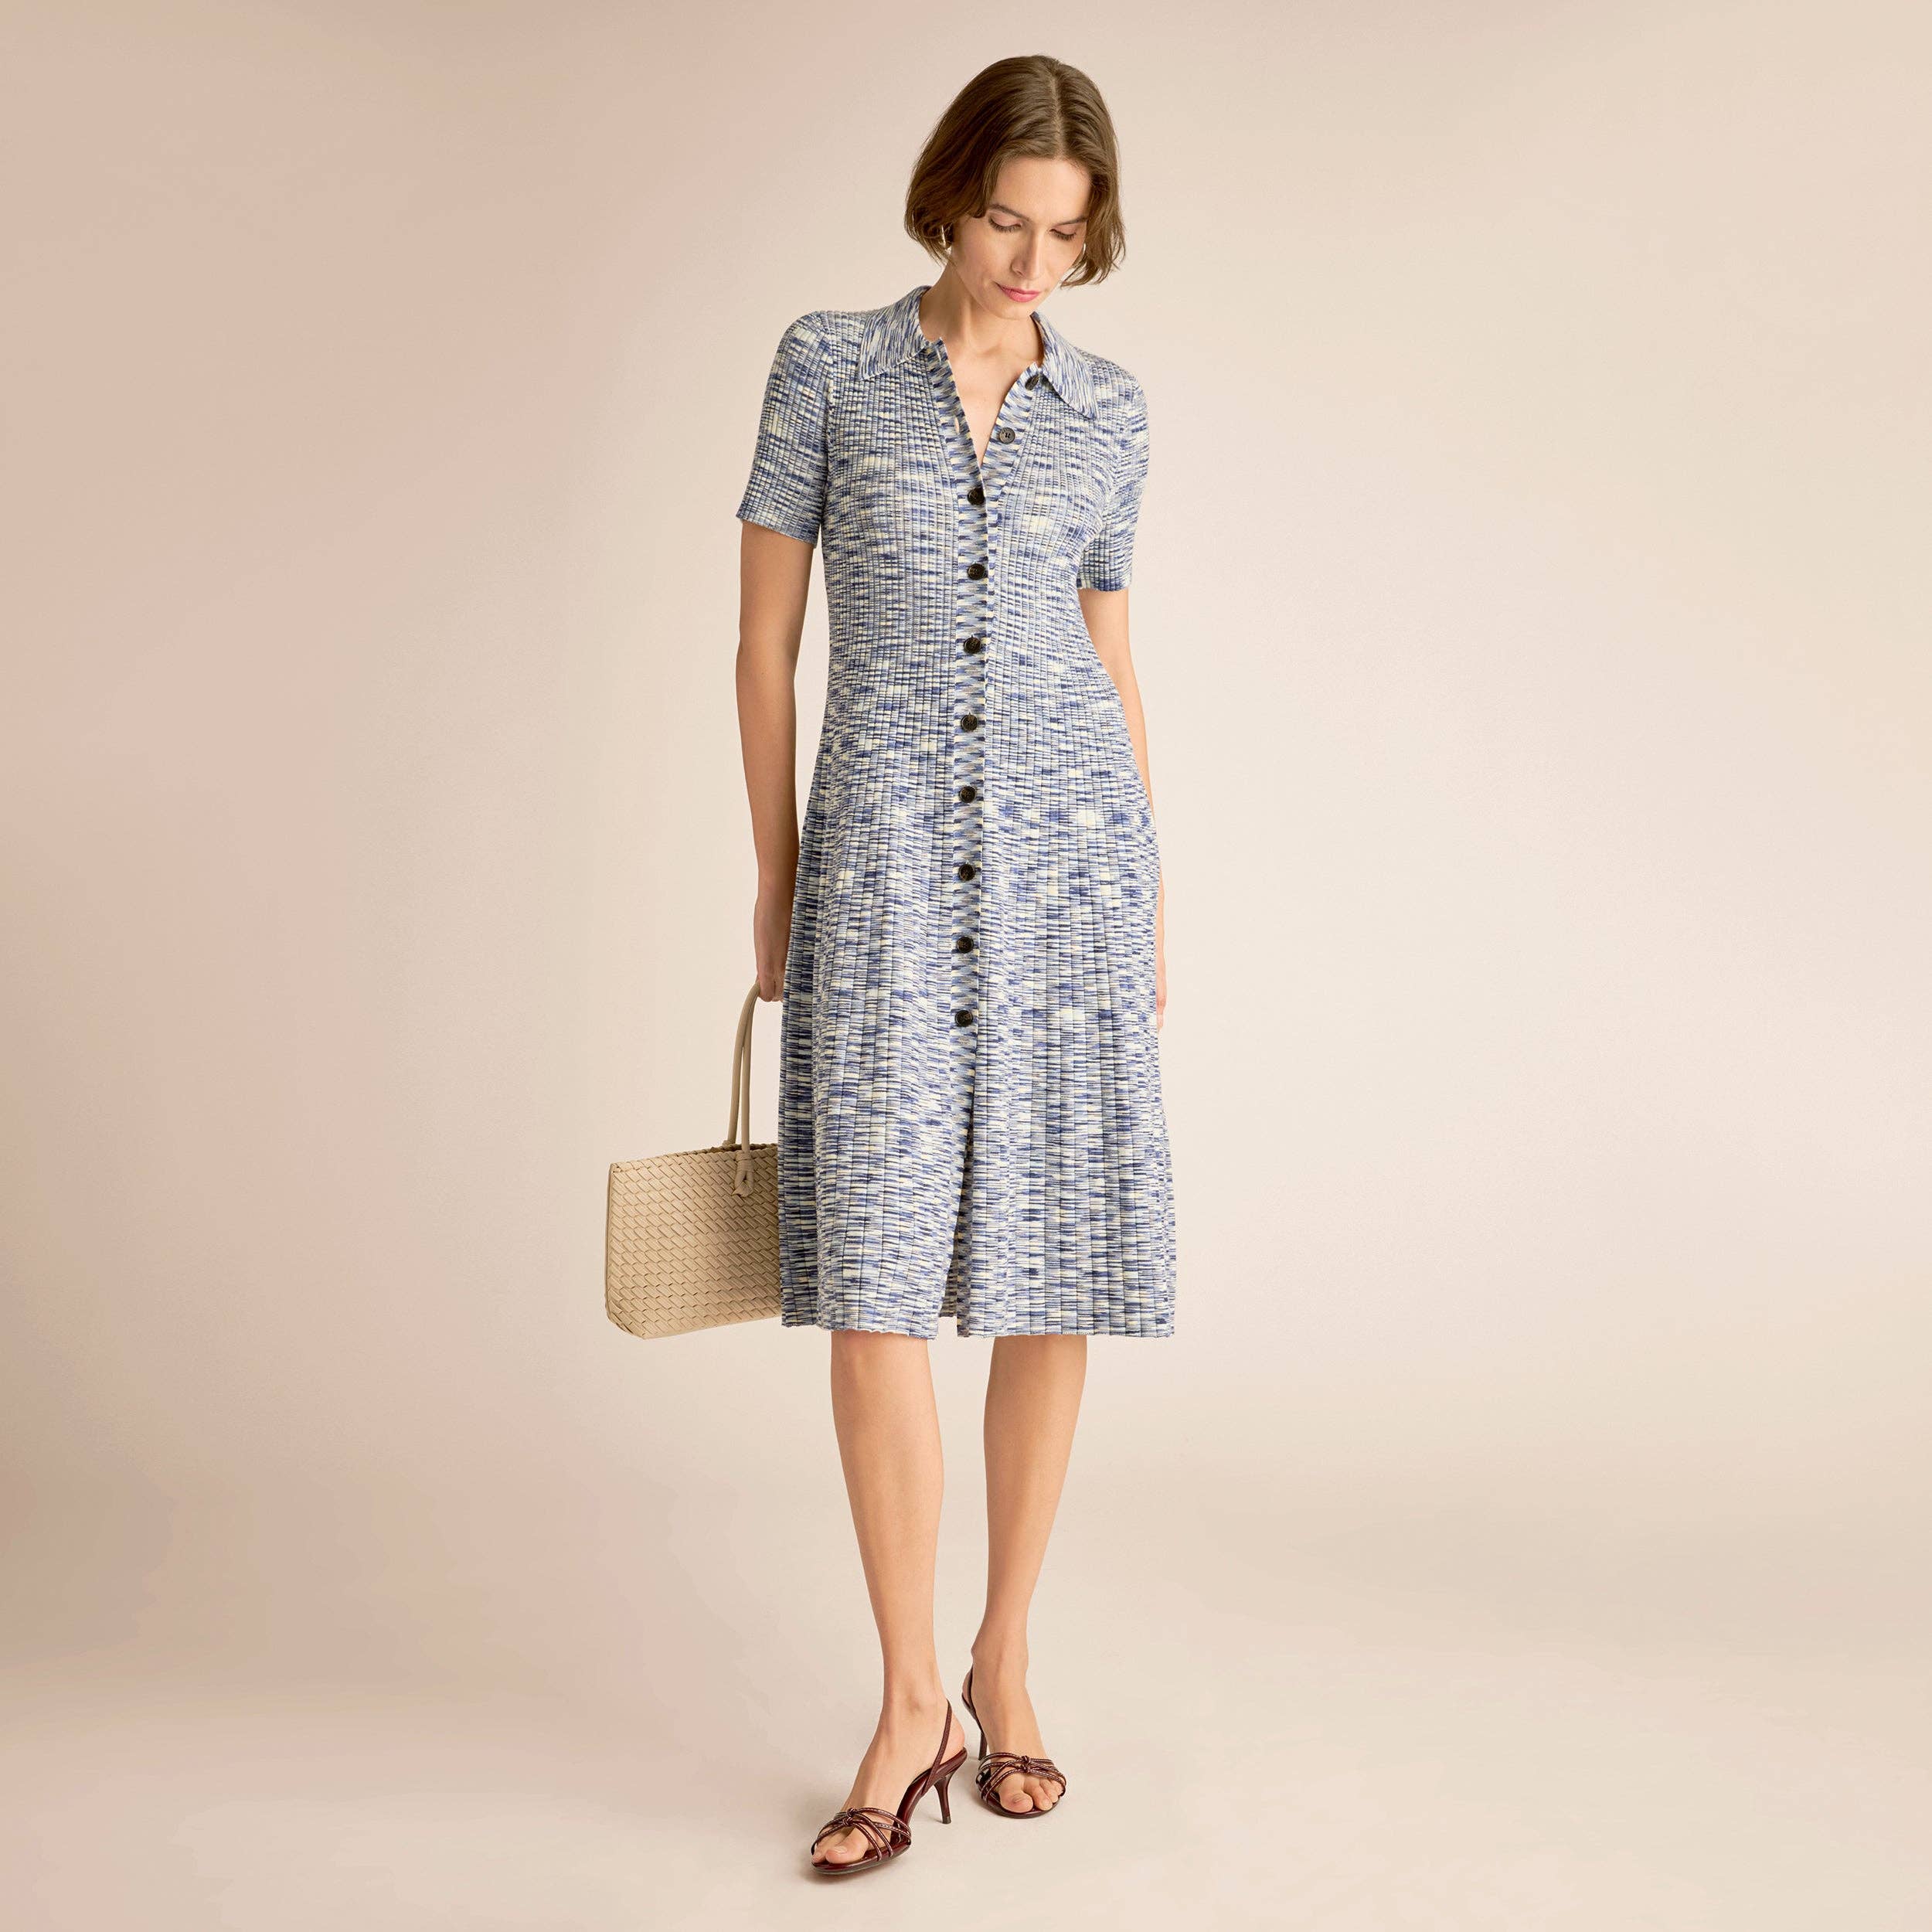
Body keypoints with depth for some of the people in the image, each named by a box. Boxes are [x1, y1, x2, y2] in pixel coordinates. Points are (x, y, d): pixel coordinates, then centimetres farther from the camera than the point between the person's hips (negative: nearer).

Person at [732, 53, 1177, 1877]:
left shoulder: (1107, 410, 11)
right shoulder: (827, 363, 4)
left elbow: (1111, 664, 15)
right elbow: (764, 641, 4)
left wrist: (1153, 909, 13)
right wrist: (774, 884, 2)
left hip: (1066, 837, 2)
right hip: (885, 852, -2)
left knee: (1051, 1272, 3)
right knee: (875, 1266, -9)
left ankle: (1004, 1663, 19)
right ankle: (912, 1701, 4)